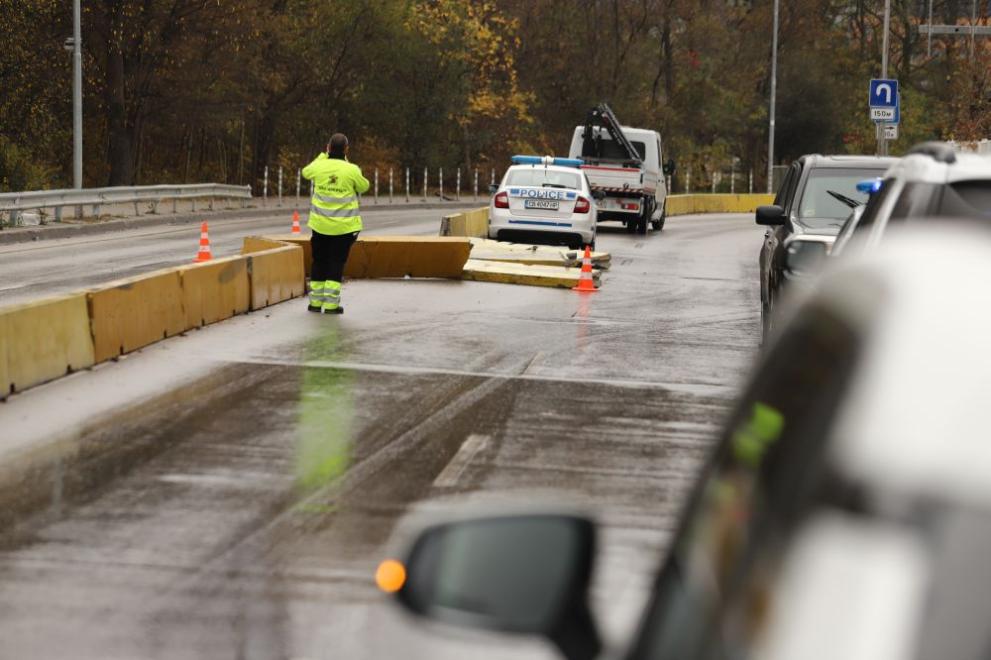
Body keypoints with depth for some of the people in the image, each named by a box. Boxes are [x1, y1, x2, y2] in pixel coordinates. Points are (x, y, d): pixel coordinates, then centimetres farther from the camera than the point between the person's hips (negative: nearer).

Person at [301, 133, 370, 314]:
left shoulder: (319, 166, -6)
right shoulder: (351, 170, -13)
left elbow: (306, 172, 17)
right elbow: (364, 187, 4)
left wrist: (323, 156, 21)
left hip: (320, 224, 3)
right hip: (344, 225, -3)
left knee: (319, 262, 14)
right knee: (336, 263, 3)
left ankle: (315, 302, 19)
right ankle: (331, 304, -2)